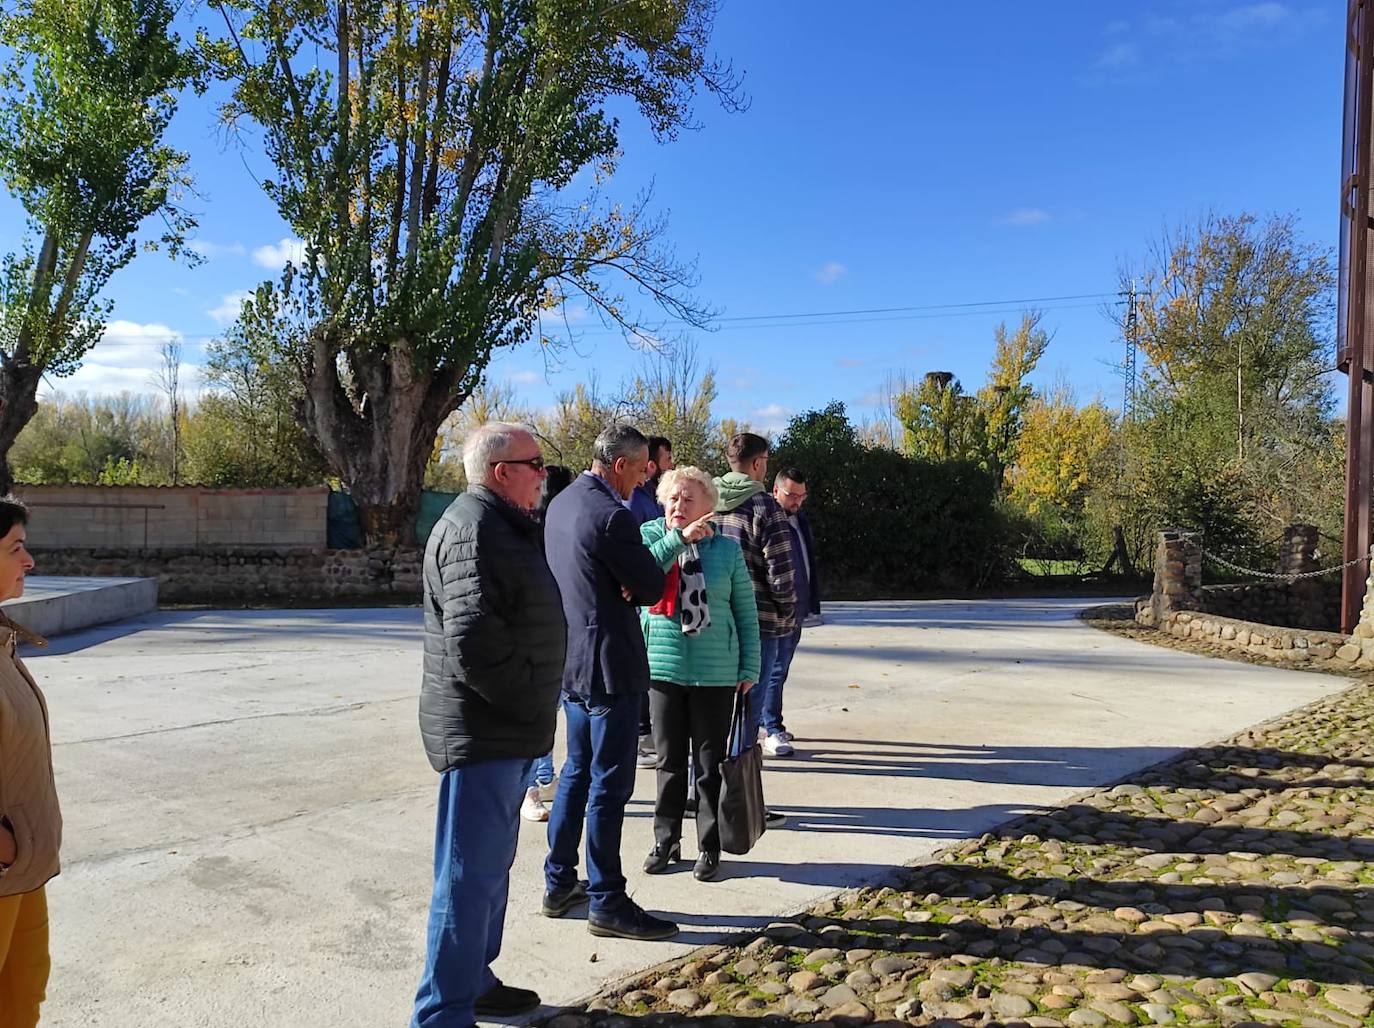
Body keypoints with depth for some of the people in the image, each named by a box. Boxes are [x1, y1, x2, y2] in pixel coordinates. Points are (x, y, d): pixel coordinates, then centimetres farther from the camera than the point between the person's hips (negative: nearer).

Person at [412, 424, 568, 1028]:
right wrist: (527, 702, -17)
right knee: (470, 876, -2)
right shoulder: (474, 529, -19)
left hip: (504, 731, 11)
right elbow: (473, 636, -30)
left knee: (491, 865, 21)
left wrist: (528, 710, 13)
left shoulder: (501, 525, 15)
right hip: (481, 734, -11)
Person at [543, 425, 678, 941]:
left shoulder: (561, 503, 9)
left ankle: (558, 884, 29)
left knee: (577, 771, 20)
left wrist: (619, 584, -2)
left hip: (569, 660, 10)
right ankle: (607, 903, 12)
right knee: (610, 783, 1)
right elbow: (653, 588, -15)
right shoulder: (610, 516, -21)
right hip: (607, 663, -9)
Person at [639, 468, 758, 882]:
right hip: (664, 668, 1)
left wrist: (749, 668, 1)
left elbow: (746, 611, 3)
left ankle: (709, 847, 21)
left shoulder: (727, 548, 0)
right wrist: (679, 538, -24)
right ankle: (666, 841, 27)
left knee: (710, 763, 8)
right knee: (669, 761, 12)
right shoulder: (650, 535, 1)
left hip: (715, 673, -1)